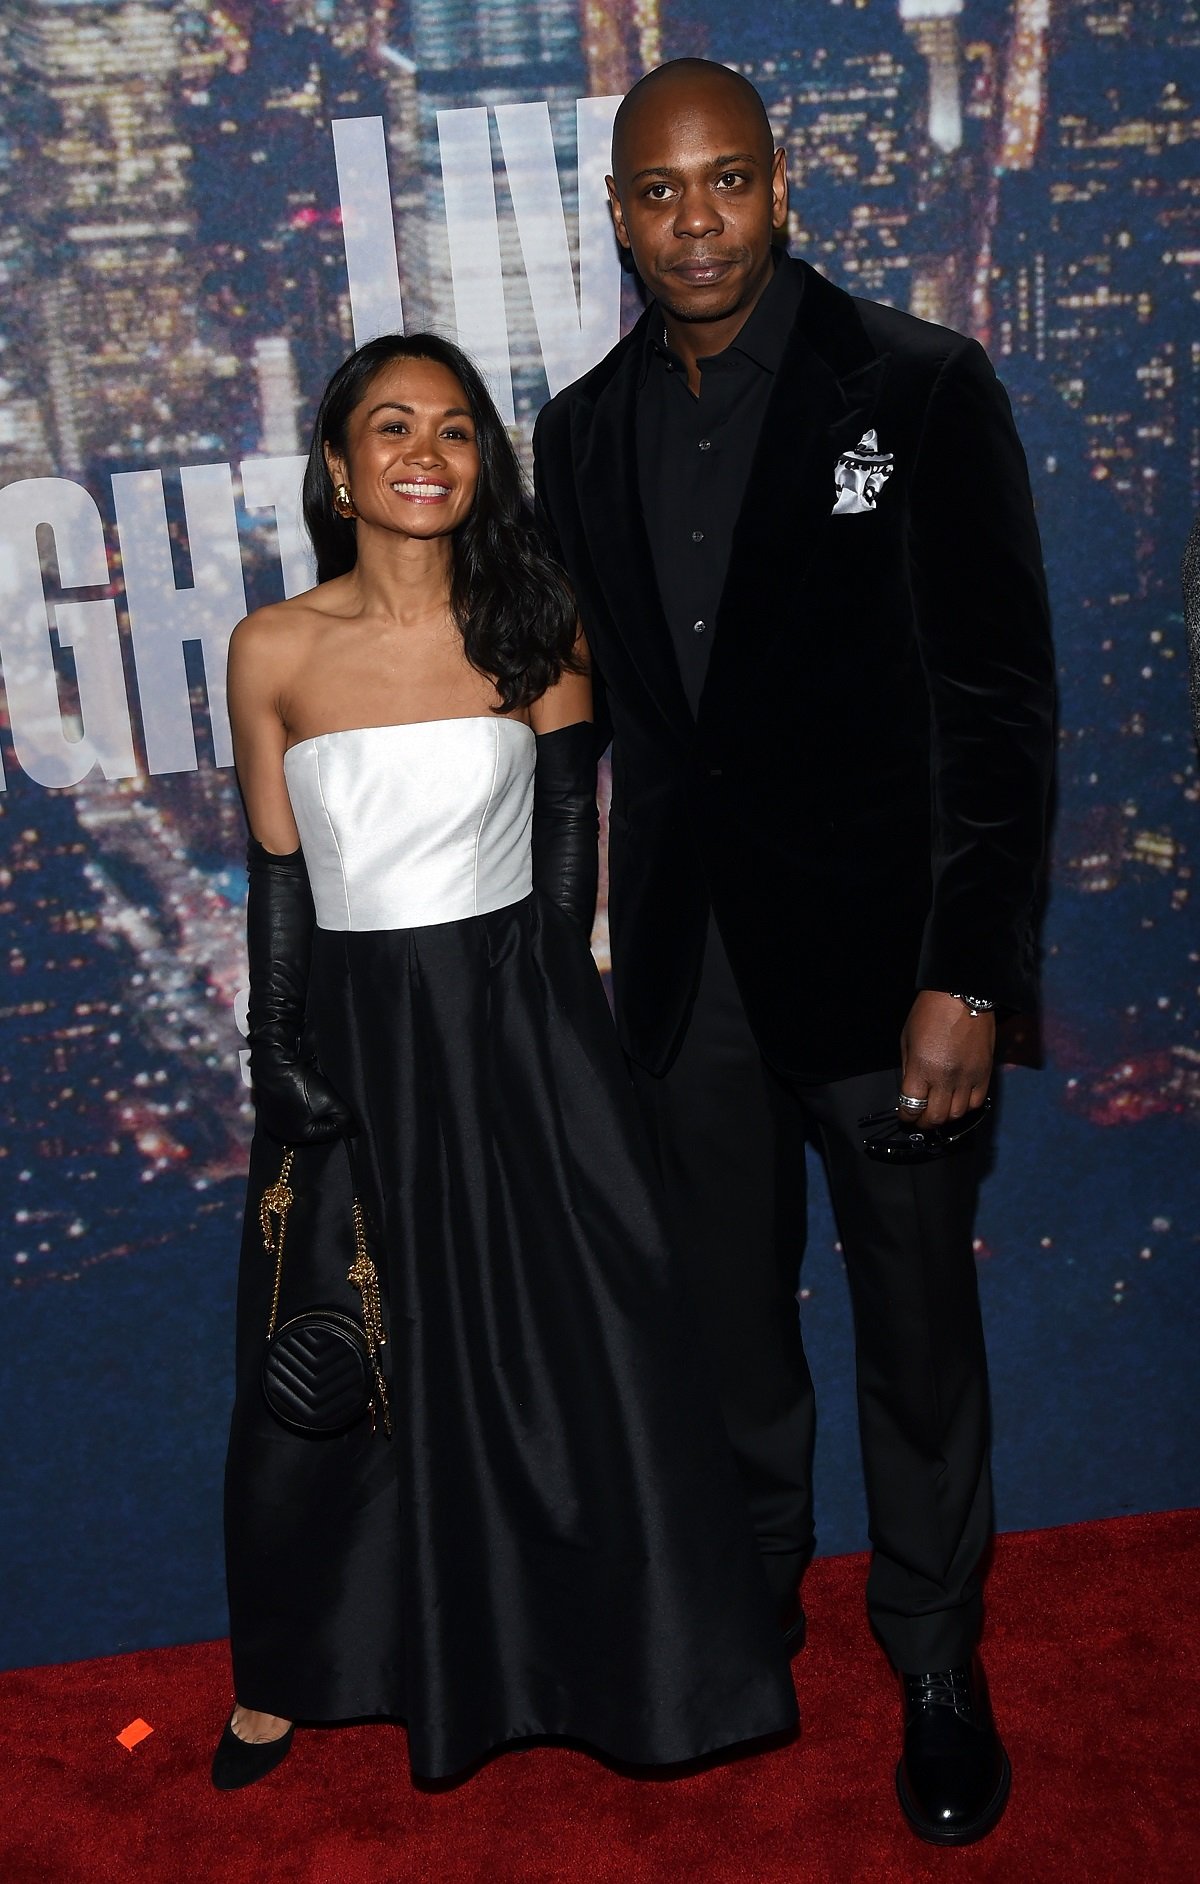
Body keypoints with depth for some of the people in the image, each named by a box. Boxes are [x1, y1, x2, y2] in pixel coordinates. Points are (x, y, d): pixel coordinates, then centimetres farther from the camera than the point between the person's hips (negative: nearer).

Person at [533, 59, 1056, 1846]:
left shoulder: (922, 389, -7)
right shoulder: (582, 434, 6)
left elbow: (1001, 703, -10)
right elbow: (591, 709, 10)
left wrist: (967, 978, -14)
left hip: (880, 950, -3)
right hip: (685, 962, 4)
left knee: (917, 1328, 12)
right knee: (731, 1315, 18)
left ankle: (937, 1659, 34)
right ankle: (749, 1591, 42)